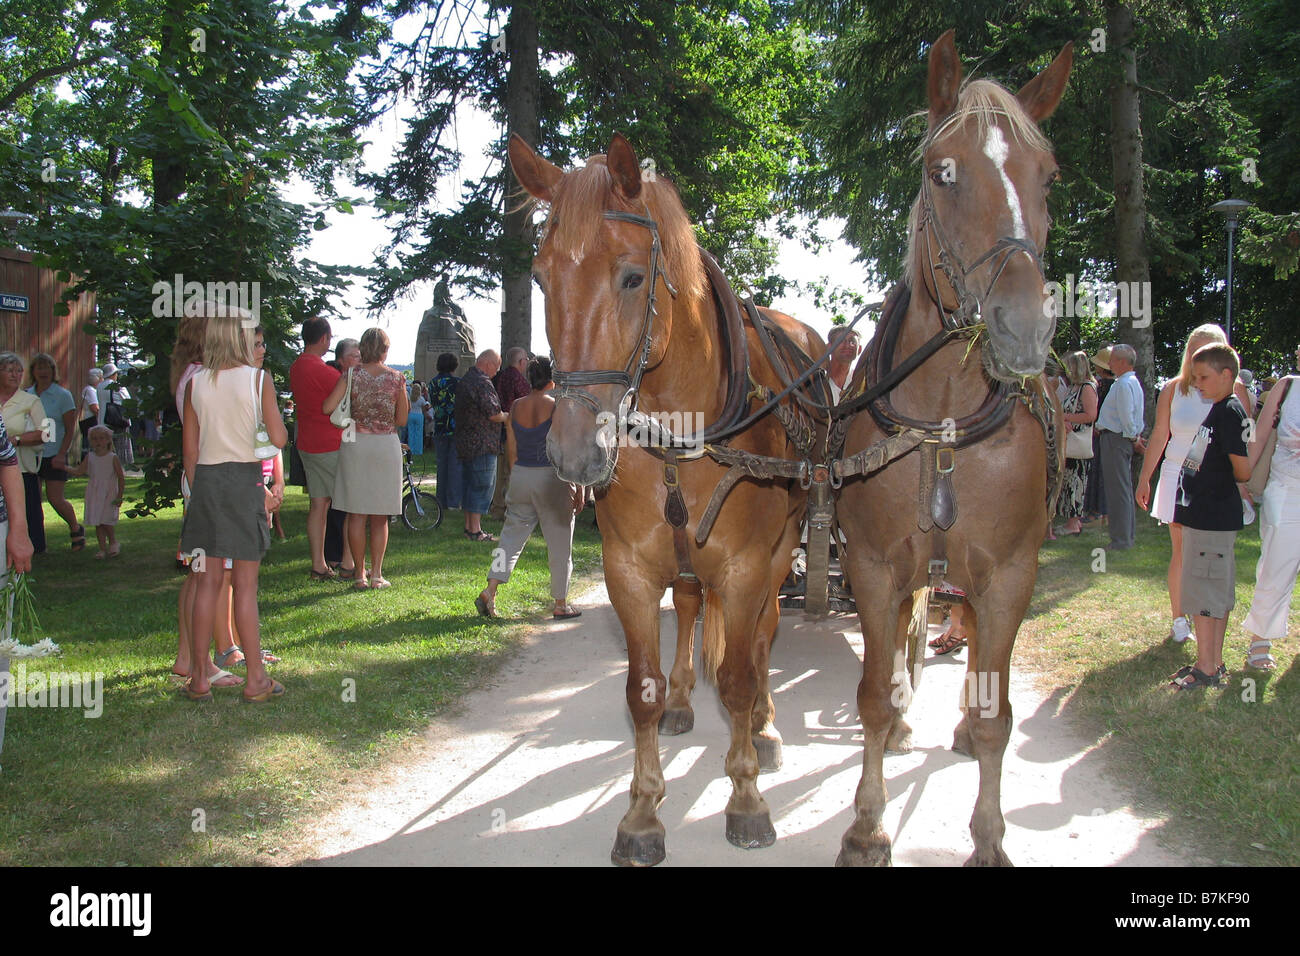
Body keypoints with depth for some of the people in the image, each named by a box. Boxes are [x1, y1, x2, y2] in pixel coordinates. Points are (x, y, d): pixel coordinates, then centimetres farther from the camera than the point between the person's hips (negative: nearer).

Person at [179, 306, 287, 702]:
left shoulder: (195, 383, 2)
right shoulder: (258, 379, -7)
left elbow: (190, 448, 5)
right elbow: (279, 439, -8)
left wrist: (197, 489, 15)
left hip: (206, 480, 3)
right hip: (245, 480, -3)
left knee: (208, 582, 10)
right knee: (245, 585, 2)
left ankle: (199, 679, 14)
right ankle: (256, 680, 7)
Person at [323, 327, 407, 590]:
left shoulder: (352, 374, -4)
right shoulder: (396, 378, -2)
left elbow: (328, 407, -10)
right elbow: (402, 420, 3)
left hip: (356, 444, 0)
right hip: (387, 445, 0)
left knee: (357, 514, 6)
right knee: (380, 517, 9)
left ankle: (360, 575, 8)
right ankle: (376, 575, 8)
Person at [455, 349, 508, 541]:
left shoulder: (464, 381, 16)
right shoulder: (483, 383, -16)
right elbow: (493, 414, -20)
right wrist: (508, 416, 0)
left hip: (465, 443, 10)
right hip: (483, 444, -10)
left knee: (470, 484, 15)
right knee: (482, 486, -5)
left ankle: (469, 526, 20)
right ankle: (476, 531, -3)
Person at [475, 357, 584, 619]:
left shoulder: (516, 407, 4)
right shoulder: (558, 407, -10)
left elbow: (511, 450, 9)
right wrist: (579, 487, -6)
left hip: (520, 477, 4)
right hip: (551, 478, -4)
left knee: (512, 535, 12)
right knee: (559, 543, 7)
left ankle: (490, 591, -1)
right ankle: (561, 604, 14)